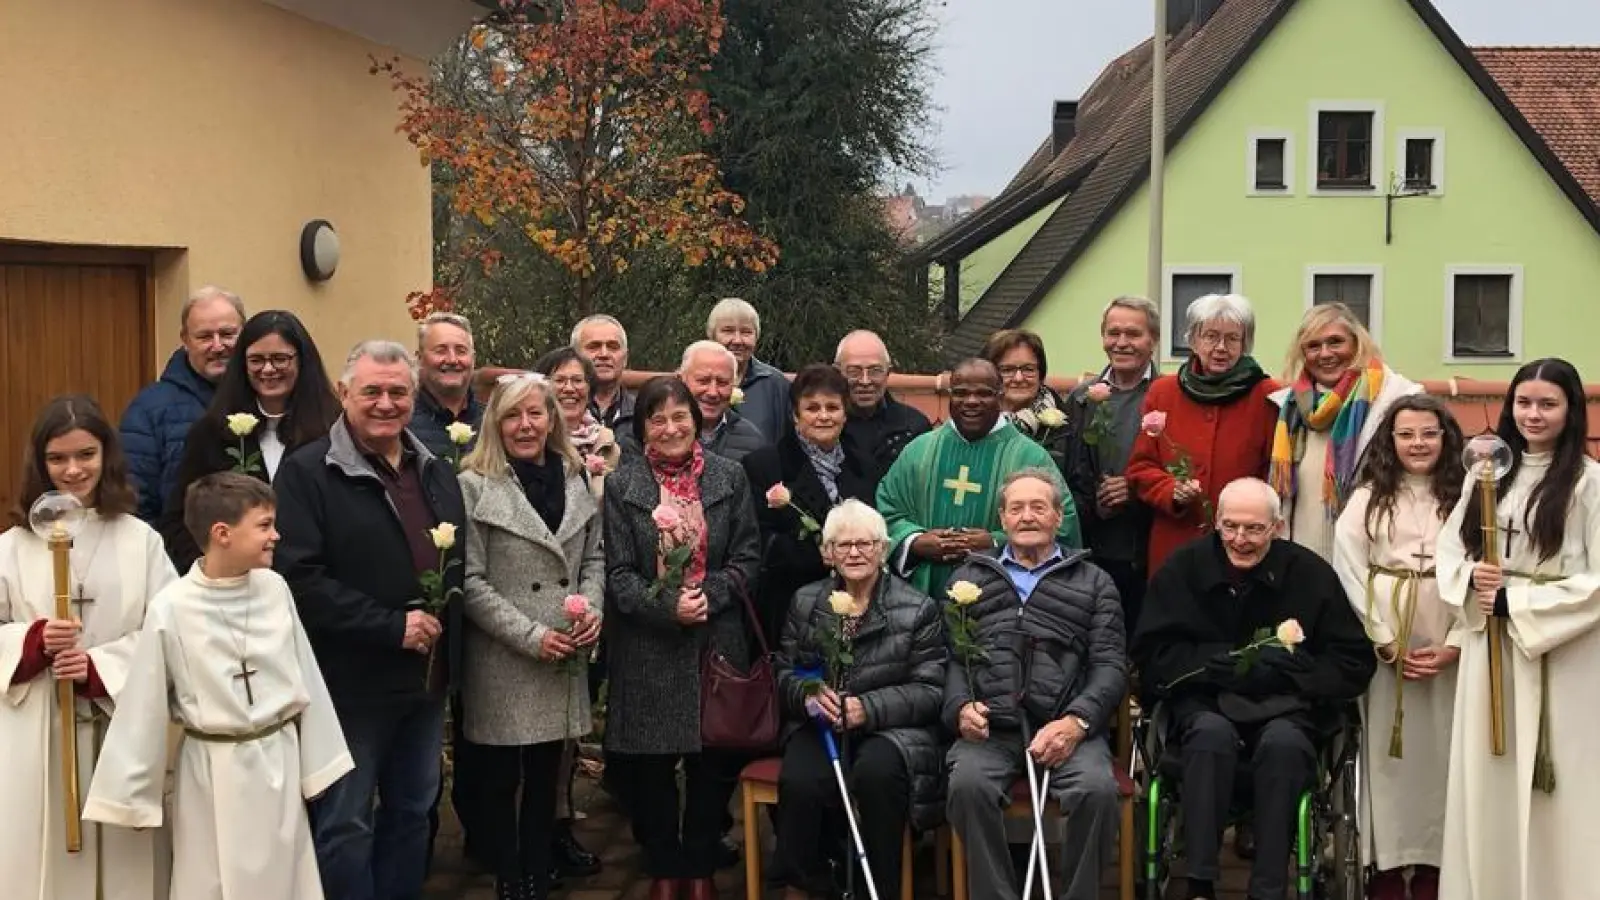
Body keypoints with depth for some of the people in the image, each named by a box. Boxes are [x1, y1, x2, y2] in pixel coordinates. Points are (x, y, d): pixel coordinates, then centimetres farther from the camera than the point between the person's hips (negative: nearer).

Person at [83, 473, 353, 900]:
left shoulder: (275, 589, -5)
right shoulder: (171, 608, -14)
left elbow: (305, 680, 4)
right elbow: (143, 707, -6)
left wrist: (317, 767, 8)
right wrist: (133, 796, 1)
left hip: (278, 763, 3)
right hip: (213, 773, -3)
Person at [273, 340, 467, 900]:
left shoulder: (437, 472, 11)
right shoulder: (307, 472, -11)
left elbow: (460, 561, 18)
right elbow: (300, 578, -20)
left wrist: (442, 615, -4)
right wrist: (392, 626, -21)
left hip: (428, 676, 7)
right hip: (351, 680, -6)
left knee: (412, 812, 18)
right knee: (345, 824, 5)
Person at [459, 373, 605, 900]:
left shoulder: (575, 480, 9)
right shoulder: (474, 486, -8)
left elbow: (594, 558, 14)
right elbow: (470, 580, -12)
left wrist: (592, 609, -5)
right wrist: (531, 636, -16)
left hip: (564, 660, 5)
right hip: (501, 662, -4)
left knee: (545, 781, 13)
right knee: (501, 784, 7)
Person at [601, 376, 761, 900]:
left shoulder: (729, 478, 4)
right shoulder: (621, 485, 0)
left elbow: (747, 557, 3)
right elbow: (618, 573, -3)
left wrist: (708, 596, -13)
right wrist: (667, 606, -18)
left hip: (718, 640, 1)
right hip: (646, 648, -1)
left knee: (713, 759, 6)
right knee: (650, 764, 5)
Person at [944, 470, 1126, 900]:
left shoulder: (1093, 583, 20)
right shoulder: (969, 578, 23)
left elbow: (1110, 664, 8)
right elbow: (949, 655, 12)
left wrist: (1077, 721, -10)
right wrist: (960, 707, -9)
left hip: (1065, 725, 0)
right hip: (991, 727, 0)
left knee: (1098, 788, -30)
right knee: (968, 784, -32)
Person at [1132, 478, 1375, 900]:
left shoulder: (1311, 573, 1)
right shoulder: (1184, 567, 2)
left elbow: (1354, 664, 1)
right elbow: (1153, 656, -1)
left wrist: (1282, 667, -13)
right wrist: (1224, 663, -13)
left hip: (1286, 707, 0)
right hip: (1205, 701, 0)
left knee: (1283, 741, -34)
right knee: (1212, 734, -34)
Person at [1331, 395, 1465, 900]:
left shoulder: (1464, 499, 5)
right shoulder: (1367, 499, 4)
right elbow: (1349, 573, -3)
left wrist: (1454, 645, -10)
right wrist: (1386, 645, -9)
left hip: (1448, 648, 1)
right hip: (1382, 647, -1)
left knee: (1438, 752, 3)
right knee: (1387, 753, 1)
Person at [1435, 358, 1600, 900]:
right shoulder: (1487, 473, 10)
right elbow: (1448, 549, 12)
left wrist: (1514, 603, -13)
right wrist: (1472, 580, -9)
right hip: (1489, 646, 5)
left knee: (1554, 790, 0)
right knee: (1487, 782, 8)